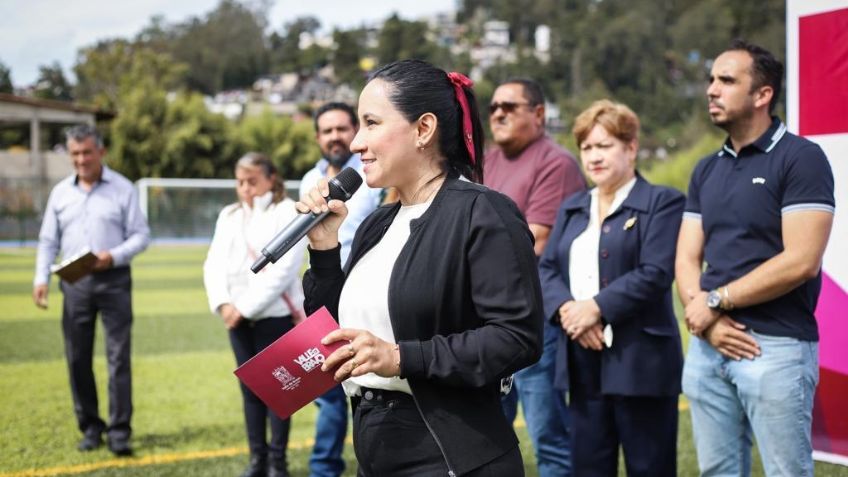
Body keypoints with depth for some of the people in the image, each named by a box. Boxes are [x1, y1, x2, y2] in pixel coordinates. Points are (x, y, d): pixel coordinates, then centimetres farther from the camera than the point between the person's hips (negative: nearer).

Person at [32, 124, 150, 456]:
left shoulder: (123, 189, 0)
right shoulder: (60, 192, 9)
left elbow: (141, 235, -1)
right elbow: (48, 241, 10)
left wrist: (114, 256, -19)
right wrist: (41, 279, -3)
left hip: (114, 281, -3)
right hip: (74, 283, 3)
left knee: (118, 356, -6)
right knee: (77, 358, 5)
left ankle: (119, 431, -4)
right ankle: (90, 427, 16)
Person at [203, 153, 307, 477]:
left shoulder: (288, 213, -4)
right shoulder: (229, 216, 15)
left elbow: (283, 269, -13)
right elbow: (214, 263, 8)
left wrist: (247, 307, -14)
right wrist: (222, 303, -9)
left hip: (274, 316, -5)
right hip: (237, 317, 5)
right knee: (250, 388, 9)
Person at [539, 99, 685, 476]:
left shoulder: (662, 202, -1)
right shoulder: (572, 208, 18)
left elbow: (655, 274, -13)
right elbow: (546, 269, 9)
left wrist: (595, 308, -17)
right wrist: (566, 309, -10)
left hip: (639, 360, -6)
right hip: (582, 362, 6)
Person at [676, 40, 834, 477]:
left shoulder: (800, 158, -6)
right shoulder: (706, 170, 14)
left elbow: (801, 261, -15)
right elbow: (686, 260, 10)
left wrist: (715, 301, -10)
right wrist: (706, 321, -10)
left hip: (776, 346, -6)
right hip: (708, 346, 6)